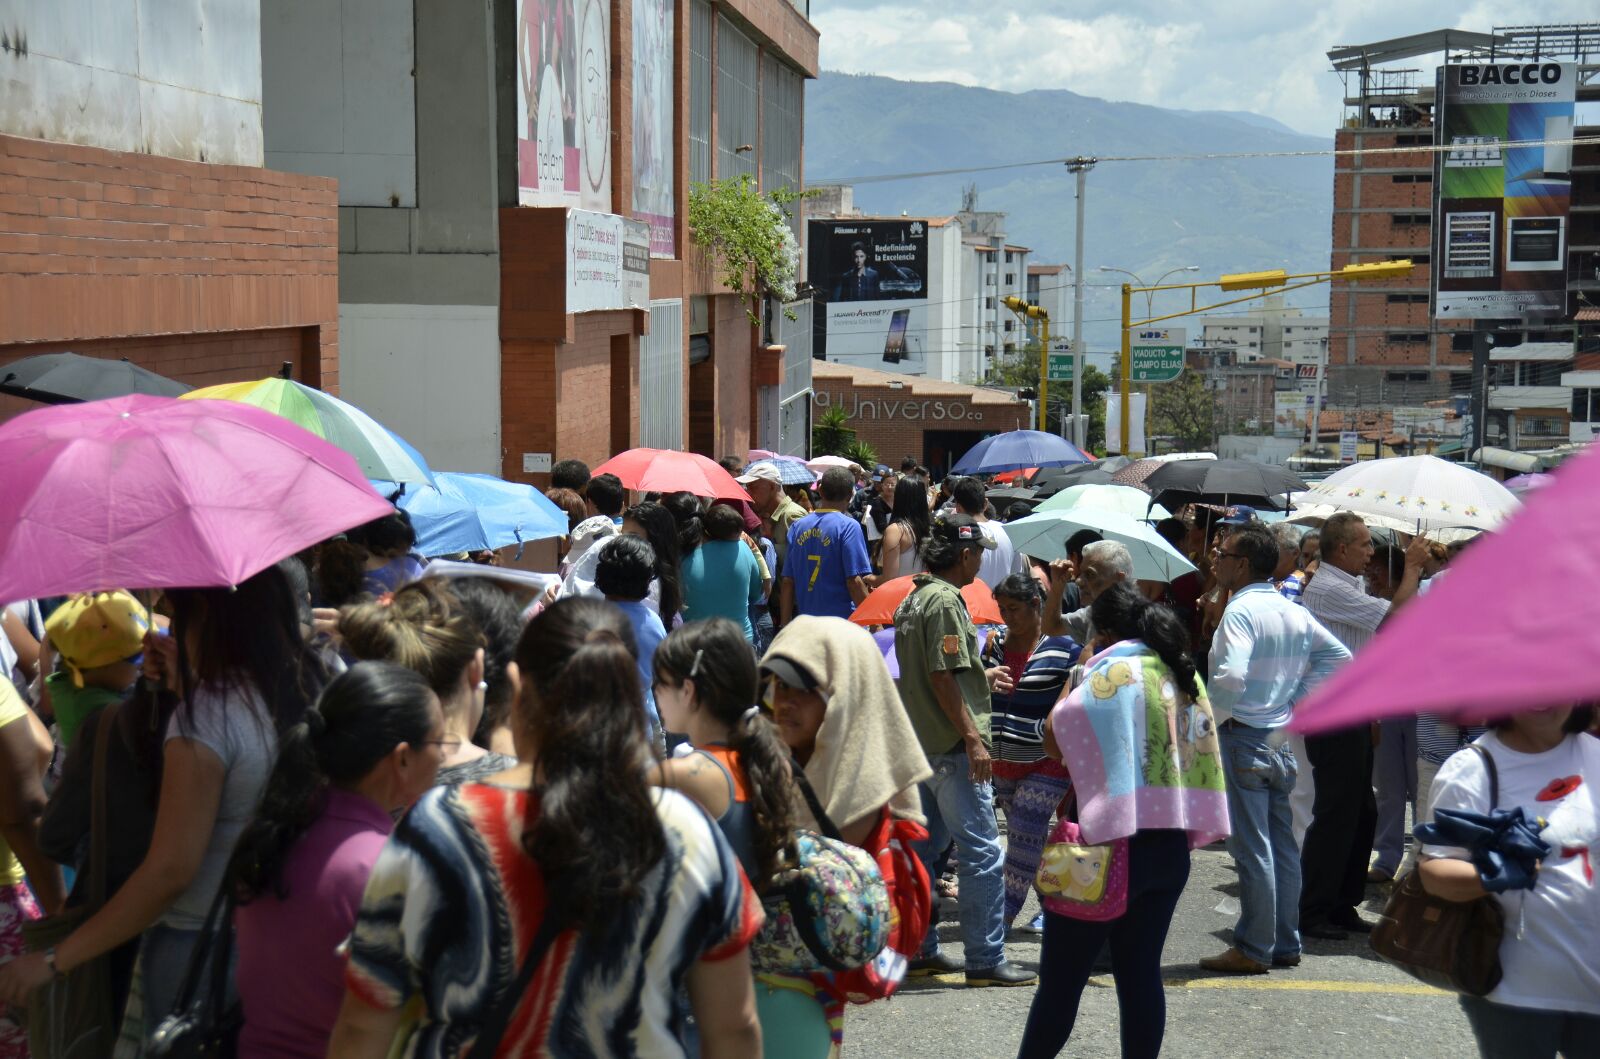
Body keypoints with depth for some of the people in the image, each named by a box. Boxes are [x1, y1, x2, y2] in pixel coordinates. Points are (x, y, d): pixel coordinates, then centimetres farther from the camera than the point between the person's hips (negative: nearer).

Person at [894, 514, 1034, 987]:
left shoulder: (914, 599, 14)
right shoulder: (945, 601, -15)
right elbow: (943, 678, -21)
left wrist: (982, 678, 30)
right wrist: (973, 739, -21)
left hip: (920, 744, 10)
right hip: (952, 748, -10)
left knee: (923, 846, 15)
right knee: (981, 851, -6)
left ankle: (917, 948, 21)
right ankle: (985, 960, -4)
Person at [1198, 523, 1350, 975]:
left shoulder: (1240, 610, -15)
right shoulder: (1294, 612, 9)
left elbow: (1231, 677, -27)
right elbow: (1338, 656, 14)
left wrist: (1213, 718, -11)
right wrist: (1296, 700, 11)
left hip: (1242, 737, -8)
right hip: (1281, 739, 8)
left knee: (1251, 848, -4)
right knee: (1282, 844, 12)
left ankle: (1253, 949, 0)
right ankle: (1286, 944, 18)